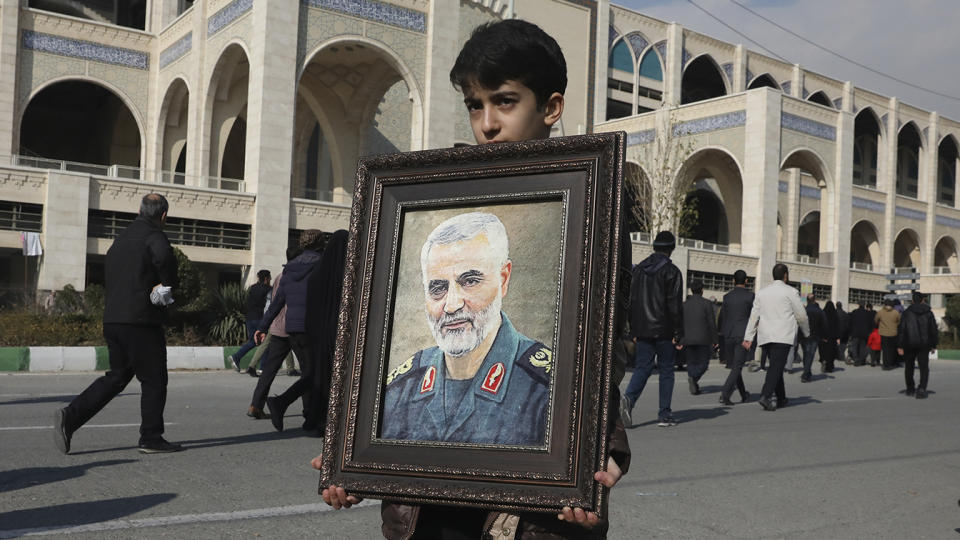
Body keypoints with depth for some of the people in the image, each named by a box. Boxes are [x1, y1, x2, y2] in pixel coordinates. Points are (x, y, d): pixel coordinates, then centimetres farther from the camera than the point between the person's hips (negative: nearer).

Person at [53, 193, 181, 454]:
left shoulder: (121, 237, 19)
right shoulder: (153, 235, -8)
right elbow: (165, 257, -32)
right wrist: (169, 283, -13)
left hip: (113, 319, 8)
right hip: (141, 322, -8)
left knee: (117, 376, 15)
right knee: (154, 380, 3)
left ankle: (70, 416, 2)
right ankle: (151, 438, 8)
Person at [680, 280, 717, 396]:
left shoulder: (684, 305, 7)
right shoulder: (707, 303, -3)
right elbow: (712, 323, -6)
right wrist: (714, 340, 0)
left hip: (687, 339, 3)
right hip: (703, 339, -3)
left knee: (691, 363, 12)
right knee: (703, 363, 6)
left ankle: (694, 388, 5)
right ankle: (693, 378, -20)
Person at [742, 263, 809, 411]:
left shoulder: (762, 292, 13)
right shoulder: (790, 292, -2)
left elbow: (753, 316, 9)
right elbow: (801, 315, 0)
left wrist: (748, 337, 8)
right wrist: (807, 332, 18)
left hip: (765, 336, 5)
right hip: (783, 336, -5)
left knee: (776, 366, 16)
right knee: (776, 367, -10)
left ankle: (781, 398, 22)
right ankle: (765, 396, -24)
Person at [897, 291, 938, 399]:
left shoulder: (906, 312, -3)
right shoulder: (928, 313, 3)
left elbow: (901, 330, -7)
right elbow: (934, 330, 6)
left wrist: (900, 346, -5)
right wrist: (934, 345, 14)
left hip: (909, 344, 0)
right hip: (924, 345, 0)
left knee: (909, 367, 14)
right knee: (924, 367, 0)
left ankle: (910, 389, 23)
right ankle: (922, 388, -19)